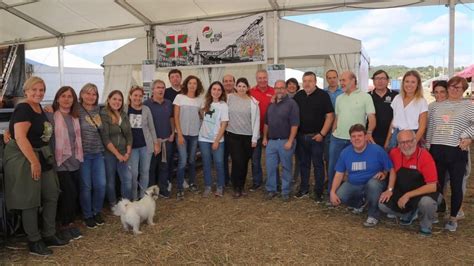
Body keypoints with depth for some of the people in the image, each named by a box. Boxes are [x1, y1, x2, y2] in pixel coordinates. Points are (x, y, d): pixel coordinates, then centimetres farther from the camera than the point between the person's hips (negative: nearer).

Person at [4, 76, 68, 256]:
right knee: (30, 201, 2)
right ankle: (34, 242, 15)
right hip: (24, 159, -9)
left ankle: (49, 235, 23)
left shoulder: (40, 108, 11)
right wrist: (34, 161, -24)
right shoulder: (23, 109, -15)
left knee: (52, 195, 11)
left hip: (43, 157, 9)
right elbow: (20, 137, -24)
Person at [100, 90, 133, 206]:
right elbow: (105, 138, -14)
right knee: (110, 180, 6)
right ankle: (113, 204, 23)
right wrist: (117, 154, -13)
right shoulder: (103, 116, -9)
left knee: (127, 179, 1)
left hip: (123, 153, 5)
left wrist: (128, 152, -1)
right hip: (109, 153, -4)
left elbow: (129, 135, 9)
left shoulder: (124, 115, 9)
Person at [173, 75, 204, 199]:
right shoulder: (179, 97, -3)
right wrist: (179, 134, -9)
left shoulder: (199, 100, 6)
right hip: (182, 133, -3)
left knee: (192, 160, 12)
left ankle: (192, 183, 28)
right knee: (182, 161, -8)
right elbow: (176, 117, -4)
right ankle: (180, 189, 0)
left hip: (195, 134, 3)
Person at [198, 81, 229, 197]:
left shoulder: (223, 106, -6)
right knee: (206, 164, 8)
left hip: (218, 140, -3)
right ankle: (207, 187, 18)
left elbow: (224, 125, -9)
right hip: (204, 139, 4)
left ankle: (220, 187, 15)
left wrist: (217, 141, -12)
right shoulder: (206, 103, 6)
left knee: (219, 163, -1)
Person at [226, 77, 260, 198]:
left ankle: (242, 186, 27)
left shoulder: (252, 102, -4)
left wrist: (254, 138, -5)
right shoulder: (230, 98, -1)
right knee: (237, 161, -6)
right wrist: (224, 129, 4)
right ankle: (236, 187, 10)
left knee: (244, 162, 10)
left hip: (248, 136, 0)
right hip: (232, 135, 0)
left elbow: (256, 120, -3)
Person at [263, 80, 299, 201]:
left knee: (286, 168, 6)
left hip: (285, 141, -5)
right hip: (271, 141, 5)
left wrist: (290, 141, -18)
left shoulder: (291, 103, -8)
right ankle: (271, 190, 22)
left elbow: (294, 124, -13)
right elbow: (266, 123, 18)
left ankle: (285, 192, 18)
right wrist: (265, 138, 12)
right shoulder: (271, 104, 12)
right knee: (270, 167, 9)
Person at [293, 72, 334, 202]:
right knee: (303, 164, 12)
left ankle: (318, 192, 12)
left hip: (316, 136, -4)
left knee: (318, 164, 3)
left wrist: (322, 134, -13)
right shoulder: (298, 96, 8)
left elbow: (330, 116, -8)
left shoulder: (323, 95, -5)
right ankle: (304, 189, 24)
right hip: (301, 136, 4)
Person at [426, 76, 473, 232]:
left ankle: (453, 218, 19)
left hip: (457, 152, -3)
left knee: (456, 186, 4)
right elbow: (430, 128, 14)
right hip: (436, 150, 3)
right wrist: (428, 147, 9)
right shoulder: (437, 106, 13)